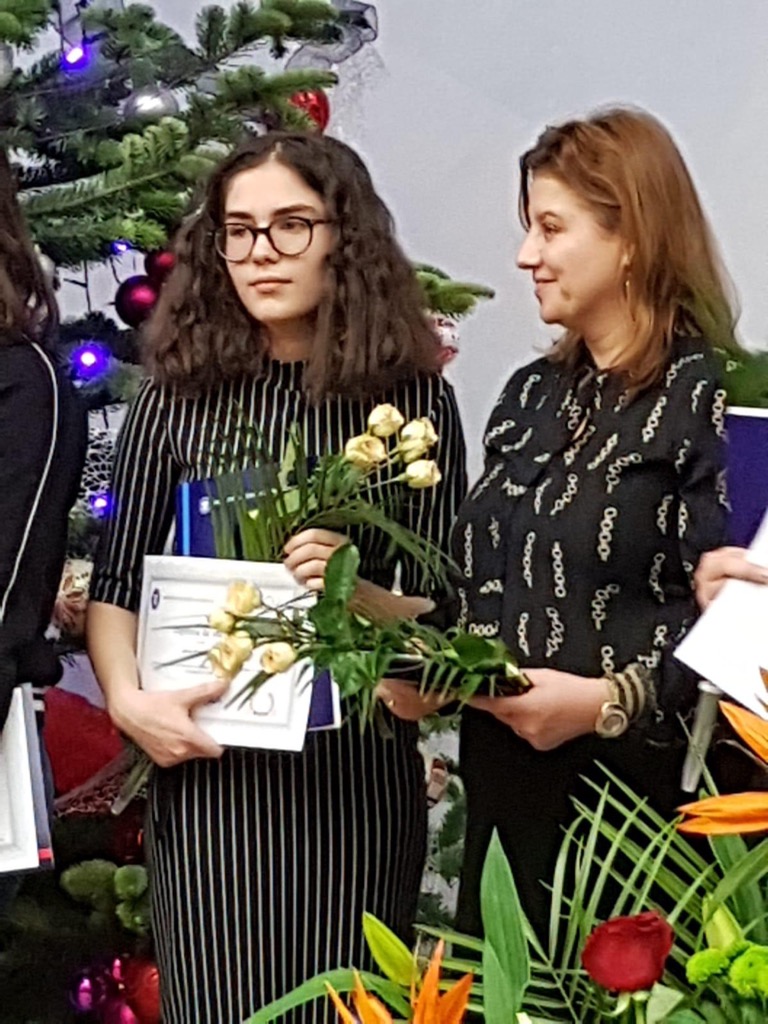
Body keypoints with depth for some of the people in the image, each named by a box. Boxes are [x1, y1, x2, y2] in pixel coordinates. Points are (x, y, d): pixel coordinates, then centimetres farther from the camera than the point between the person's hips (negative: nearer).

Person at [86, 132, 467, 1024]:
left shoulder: (413, 400, -1)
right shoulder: (178, 394, 3)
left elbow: (444, 611, 0)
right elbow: (115, 584, 7)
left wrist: (360, 597, -19)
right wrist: (126, 698, -10)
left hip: (355, 778, 0)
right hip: (205, 770, 1)